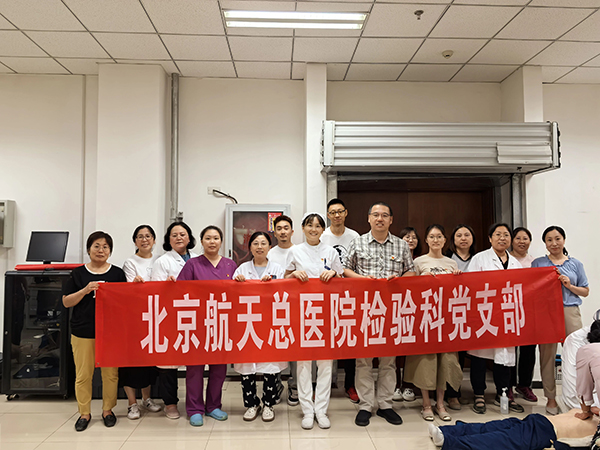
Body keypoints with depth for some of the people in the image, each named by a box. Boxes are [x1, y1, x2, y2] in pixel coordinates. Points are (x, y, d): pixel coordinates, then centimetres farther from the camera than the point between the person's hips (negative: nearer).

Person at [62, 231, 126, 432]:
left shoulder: (118, 273, 6)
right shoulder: (78, 273, 5)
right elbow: (66, 302, 2)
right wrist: (86, 290, -12)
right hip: (83, 332, 0)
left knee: (110, 373, 6)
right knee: (83, 374, 5)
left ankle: (108, 410, 24)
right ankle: (84, 413, 23)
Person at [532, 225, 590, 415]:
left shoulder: (576, 264, 13)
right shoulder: (538, 263, 9)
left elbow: (585, 291, 13)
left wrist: (569, 286, -4)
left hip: (570, 312, 1)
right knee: (547, 355, 2)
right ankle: (551, 398, 14)